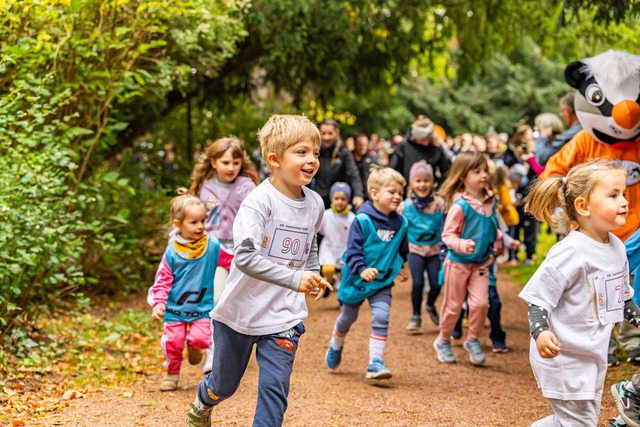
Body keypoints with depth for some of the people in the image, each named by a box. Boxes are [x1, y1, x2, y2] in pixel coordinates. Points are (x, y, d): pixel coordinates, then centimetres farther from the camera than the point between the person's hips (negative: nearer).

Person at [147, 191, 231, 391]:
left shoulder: (212, 245, -4)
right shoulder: (172, 252, -7)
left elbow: (230, 261, 11)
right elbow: (163, 281, -4)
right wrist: (159, 303, -15)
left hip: (202, 306, 0)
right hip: (175, 307, 0)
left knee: (201, 338, -18)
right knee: (173, 341, -8)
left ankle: (193, 345, 21)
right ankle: (172, 372, 21)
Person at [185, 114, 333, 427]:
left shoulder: (314, 205, 0)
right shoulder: (258, 201, -20)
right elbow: (245, 256, -31)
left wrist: (314, 276, 6)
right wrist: (294, 278, -37)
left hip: (284, 317, 3)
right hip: (241, 310, -3)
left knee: (275, 386, -8)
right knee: (225, 385, 16)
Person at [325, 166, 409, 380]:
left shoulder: (400, 223, 0)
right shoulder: (363, 220, -18)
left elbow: (402, 250, 18)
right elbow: (353, 250, -20)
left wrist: (400, 267, 14)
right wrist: (361, 270, -33)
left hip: (383, 282, 3)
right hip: (356, 280, -3)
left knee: (381, 318, -15)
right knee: (347, 318, 16)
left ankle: (375, 362, -11)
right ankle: (335, 346, 45)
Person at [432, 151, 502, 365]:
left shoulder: (491, 201, 0)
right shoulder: (460, 205, -20)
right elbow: (448, 234, -20)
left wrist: (496, 244, 9)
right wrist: (462, 245, -36)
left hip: (481, 263, 4)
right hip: (458, 262, -4)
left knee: (481, 303, -8)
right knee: (453, 306, 8)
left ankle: (472, 340, 15)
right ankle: (443, 341, 31)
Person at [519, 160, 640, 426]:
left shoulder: (616, 247, 5)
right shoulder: (569, 253, -21)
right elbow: (539, 297, -21)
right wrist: (540, 332, -35)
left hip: (593, 354, 8)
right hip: (563, 355, -8)